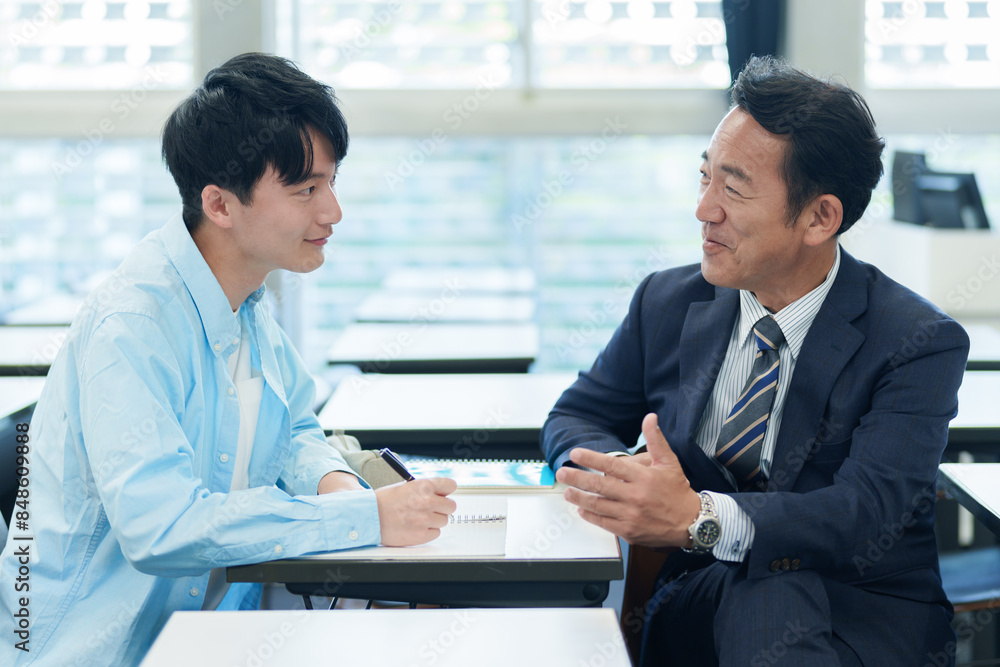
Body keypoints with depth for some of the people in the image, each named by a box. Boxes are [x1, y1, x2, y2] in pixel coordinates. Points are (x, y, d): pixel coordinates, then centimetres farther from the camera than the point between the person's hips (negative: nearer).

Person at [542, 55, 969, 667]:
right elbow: (573, 420, 15)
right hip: (695, 596, 4)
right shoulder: (667, 303, 8)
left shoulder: (918, 344, -7)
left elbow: (867, 514, -20)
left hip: (854, 611, -3)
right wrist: (623, 475, -12)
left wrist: (698, 518, -37)